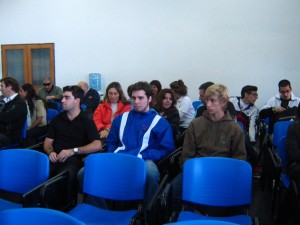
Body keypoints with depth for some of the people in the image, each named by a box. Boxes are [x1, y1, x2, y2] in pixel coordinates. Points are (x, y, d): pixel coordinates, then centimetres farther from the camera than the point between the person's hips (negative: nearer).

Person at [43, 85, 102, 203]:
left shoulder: (87, 121, 3)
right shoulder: (57, 119, 18)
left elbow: (97, 145, -8)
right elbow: (48, 142, 20)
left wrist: (73, 151, -15)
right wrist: (50, 152, -4)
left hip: (74, 159, -4)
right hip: (55, 158, 4)